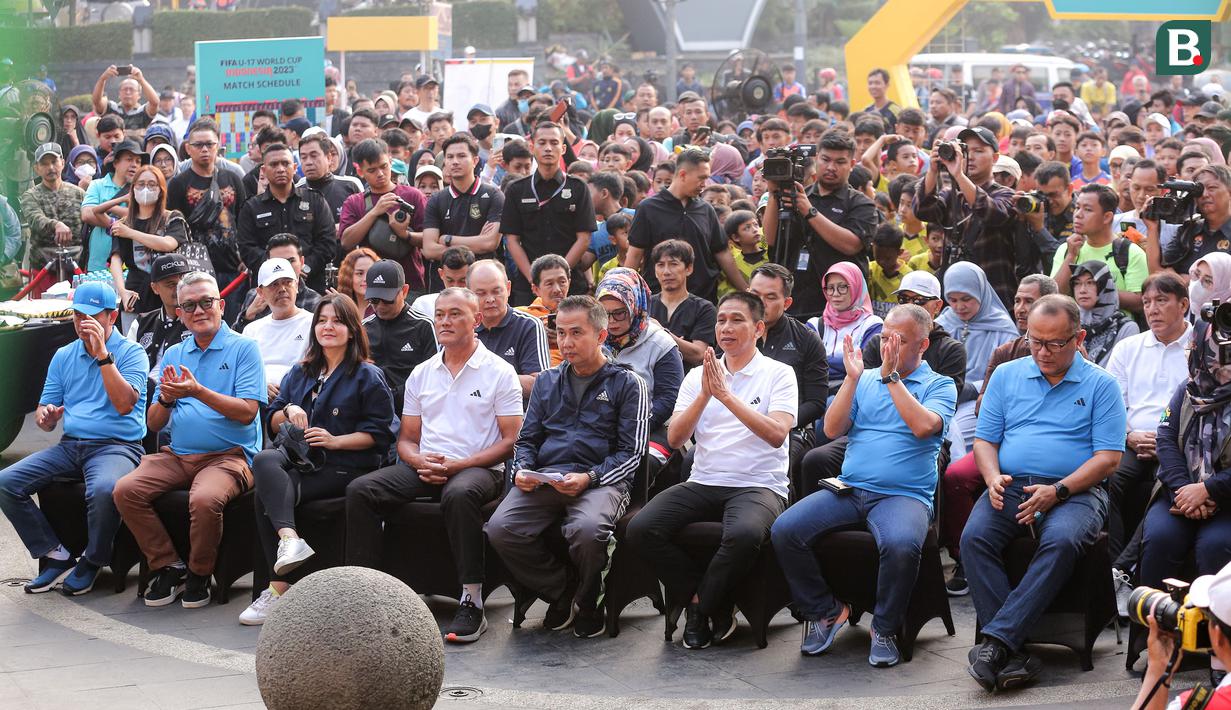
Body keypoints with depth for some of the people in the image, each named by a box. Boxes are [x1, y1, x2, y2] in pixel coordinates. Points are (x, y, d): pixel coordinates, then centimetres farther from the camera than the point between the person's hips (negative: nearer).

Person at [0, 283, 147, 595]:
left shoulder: (131, 353, 0)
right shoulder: (64, 356, 17)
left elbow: (124, 404, -17)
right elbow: (44, 412, 16)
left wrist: (102, 353, -19)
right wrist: (46, 417, -9)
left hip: (116, 446, -6)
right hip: (70, 445, 6)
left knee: (104, 490, -39)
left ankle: (92, 562, -13)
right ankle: (55, 556, -8)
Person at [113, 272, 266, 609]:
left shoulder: (243, 348, 1)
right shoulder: (173, 355, 18)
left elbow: (247, 412, -10)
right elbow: (153, 424, 15)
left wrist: (198, 392, -19)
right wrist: (166, 399, -7)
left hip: (229, 455, -5)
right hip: (177, 455, 6)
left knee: (205, 499, -35)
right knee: (126, 490, -19)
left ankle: (200, 575, -8)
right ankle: (168, 568, -5)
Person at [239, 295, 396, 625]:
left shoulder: (368, 376, 6)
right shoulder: (300, 373, 24)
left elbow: (379, 434, -2)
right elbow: (273, 422, 22)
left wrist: (335, 441, -13)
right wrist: (289, 411, 0)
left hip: (343, 466, -6)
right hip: (298, 460, 6)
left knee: (266, 496, -28)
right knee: (265, 460, -31)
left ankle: (279, 587, -31)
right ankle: (289, 538, -45)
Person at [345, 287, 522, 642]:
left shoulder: (499, 373, 2)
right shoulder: (421, 374, 18)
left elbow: (510, 441, -4)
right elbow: (406, 439, 19)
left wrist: (456, 466, -15)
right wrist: (420, 461, -7)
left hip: (478, 468, -5)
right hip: (425, 467, 5)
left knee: (459, 494, -40)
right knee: (359, 490, -19)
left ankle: (472, 603, -37)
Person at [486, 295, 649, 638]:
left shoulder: (627, 384, 8)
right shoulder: (547, 382, 24)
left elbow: (631, 452, 1)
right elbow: (527, 439, 24)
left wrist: (588, 478, -15)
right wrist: (523, 470, 0)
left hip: (601, 481, -4)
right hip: (544, 479, 4)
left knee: (586, 529, -38)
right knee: (499, 529, -25)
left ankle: (587, 604, -6)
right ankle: (561, 591, -1)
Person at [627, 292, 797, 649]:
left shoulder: (778, 374, 4)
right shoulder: (698, 376, 15)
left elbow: (776, 433, -13)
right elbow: (675, 438, 5)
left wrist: (726, 395, -15)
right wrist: (704, 395, -9)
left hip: (758, 486, -4)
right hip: (703, 483, 4)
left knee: (744, 534, -39)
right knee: (641, 529, -22)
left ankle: (701, 604, -10)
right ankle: (711, 603, -6)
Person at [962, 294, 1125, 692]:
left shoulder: (1100, 385, 6)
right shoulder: (1006, 376, 16)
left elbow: (1108, 458, -1)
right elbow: (984, 440, 15)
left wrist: (1057, 491, -15)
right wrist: (994, 479, -7)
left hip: (1075, 491, -3)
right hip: (1010, 488, 3)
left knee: (1061, 541, -36)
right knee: (974, 538, -28)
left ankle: (997, 638, -37)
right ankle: (1013, 654, -33)